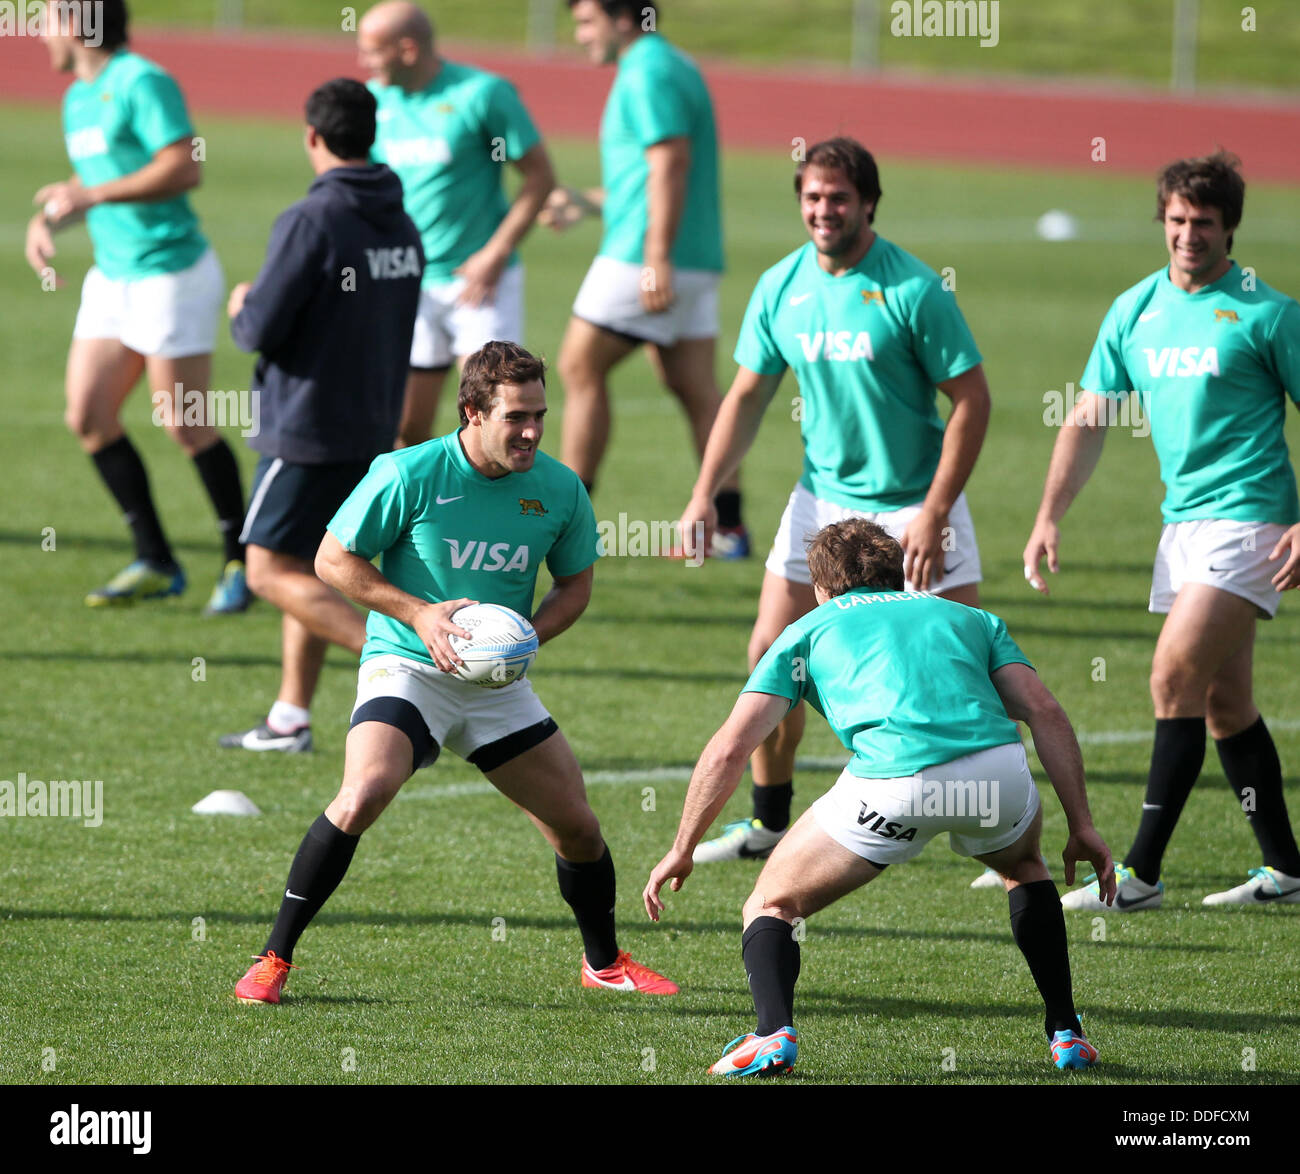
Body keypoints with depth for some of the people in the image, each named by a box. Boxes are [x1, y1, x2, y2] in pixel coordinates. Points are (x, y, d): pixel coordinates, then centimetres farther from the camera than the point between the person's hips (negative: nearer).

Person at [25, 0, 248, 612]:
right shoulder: (78, 98, 13)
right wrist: (48, 219, 8)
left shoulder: (142, 83, -15)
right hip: (112, 278, 9)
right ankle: (155, 563, 10)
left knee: (185, 425, -5)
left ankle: (241, 561, 11)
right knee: (87, 416, 2)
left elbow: (184, 169, -24)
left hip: (171, 274, -9)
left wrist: (93, 195, -24)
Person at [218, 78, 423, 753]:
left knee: (271, 572, -2)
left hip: (308, 430, -8)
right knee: (304, 566, 16)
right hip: (373, 430, 8)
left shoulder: (311, 222, -17)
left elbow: (261, 331, -18)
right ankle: (291, 718, 16)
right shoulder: (401, 227, 7)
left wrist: (241, 310, 4)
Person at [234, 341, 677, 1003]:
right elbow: (333, 559, -7)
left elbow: (575, 583, 11)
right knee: (364, 794, -28)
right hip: (406, 669, -4)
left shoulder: (559, 490, -4)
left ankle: (604, 962, 31)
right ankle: (274, 959, -17)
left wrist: (526, 636, -8)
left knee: (577, 827, 4)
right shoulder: (409, 475, -16)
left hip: (499, 684, 4)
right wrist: (419, 613, -17)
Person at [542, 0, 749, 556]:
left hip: (647, 258, -10)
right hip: (696, 260, 10)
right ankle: (729, 527, 2)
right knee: (695, 388, 6)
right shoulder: (672, 67, 20)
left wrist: (657, 261, -25)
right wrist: (587, 203, 26)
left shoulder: (648, 73, -12)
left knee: (581, 367, -1)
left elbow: (670, 165, -22)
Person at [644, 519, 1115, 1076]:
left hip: (890, 780, -3)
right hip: (996, 768, 3)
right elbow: (1047, 713, 18)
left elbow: (729, 749, 18)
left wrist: (682, 851, 26)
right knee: (1023, 866, 39)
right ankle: (1065, 1032, 29)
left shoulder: (809, 629, 27)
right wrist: (1081, 826, 19)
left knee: (771, 905, 19)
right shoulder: (968, 617, 33)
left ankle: (773, 1033, -8)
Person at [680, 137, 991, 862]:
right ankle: (770, 823, 19)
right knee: (771, 655, 3)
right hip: (824, 498, 5)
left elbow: (971, 399, -14)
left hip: (914, 506, -5)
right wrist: (704, 496, 0)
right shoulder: (780, 288, -1)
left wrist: (933, 515, -18)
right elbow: (748, 396, 10)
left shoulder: (915, 289, -16)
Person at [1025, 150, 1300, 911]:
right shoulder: (1135, 311, 9)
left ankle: (1142, 872, -13)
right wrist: (1050, 519, 6)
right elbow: (1090, 420, 14)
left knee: (1176, 678, -15)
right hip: (1182, 524, 7)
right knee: (1225, 702, 10)